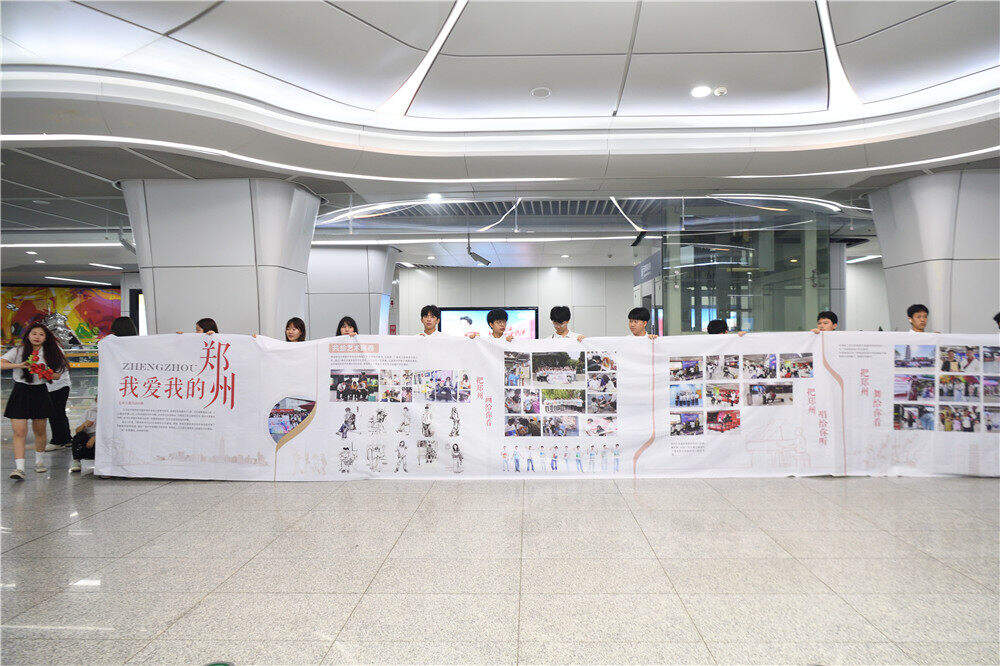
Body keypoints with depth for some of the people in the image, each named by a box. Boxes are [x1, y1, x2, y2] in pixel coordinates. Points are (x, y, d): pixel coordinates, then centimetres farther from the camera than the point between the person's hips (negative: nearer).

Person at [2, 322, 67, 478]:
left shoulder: (50, 353, 6)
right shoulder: (18, 351, 1)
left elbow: (57, 375, 8)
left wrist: (47, 373, -12)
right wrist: (19, 365, -25)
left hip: (40, 392, 2)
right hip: (20, 393, -2)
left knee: (40, 431, 11)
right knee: (19, 432, -10)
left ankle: (39, 461, 30)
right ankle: (19, 468, -12)